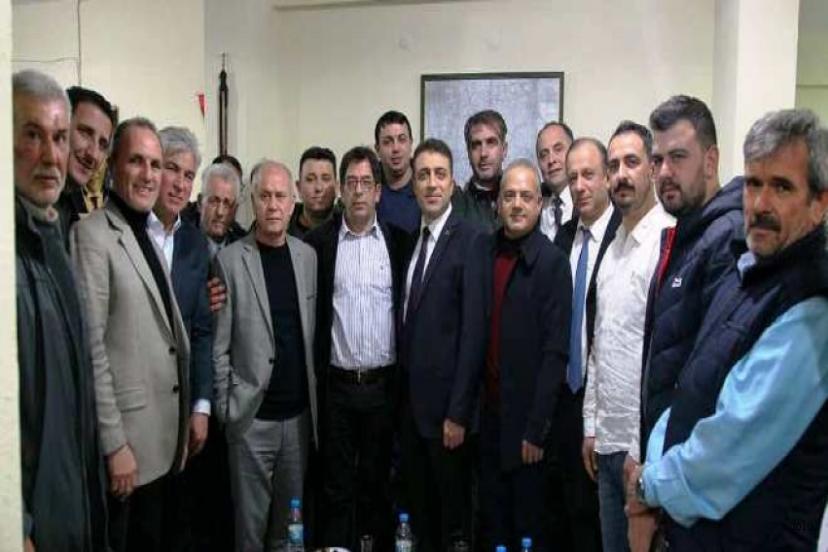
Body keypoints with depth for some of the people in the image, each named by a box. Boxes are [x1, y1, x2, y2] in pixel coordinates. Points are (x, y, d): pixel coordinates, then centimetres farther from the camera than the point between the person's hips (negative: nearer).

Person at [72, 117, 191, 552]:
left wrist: (182, 426, 14)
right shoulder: (92, 234, -12)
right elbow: (90, 348, -17)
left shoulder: (148, 237, 13)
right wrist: (114, 443, -18)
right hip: (128, 437, -8)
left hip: (165, 438, 8)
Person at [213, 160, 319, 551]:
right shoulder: (230, 260, -7)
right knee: (251, 517, 7)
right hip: (251, 414, -3)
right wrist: (224, 407, -8)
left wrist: (315, 398, 7)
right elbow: (218, 344, -6)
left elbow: (313, 333, 10)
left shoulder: (308, 256, 6)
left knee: (291, 514, 14)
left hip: (299, 412, 4)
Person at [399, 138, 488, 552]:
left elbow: (474, 331, -16)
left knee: (452, 507, 9)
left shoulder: (471, 241, -12)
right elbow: (409, 322, 10)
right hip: (409, 398, 6)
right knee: (416, 504, 17)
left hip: (444, 402, -6)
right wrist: (400, 390, 6)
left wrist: (458, 412, -17)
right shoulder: (409, 239, 9)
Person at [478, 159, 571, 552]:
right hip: (487, 412, 4)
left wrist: (536, 428, -15)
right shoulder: (483, 253, 5)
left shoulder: (552, 262, -10)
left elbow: (555, 353, -13)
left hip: (525, 419, -4)